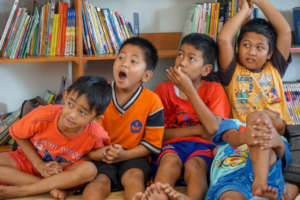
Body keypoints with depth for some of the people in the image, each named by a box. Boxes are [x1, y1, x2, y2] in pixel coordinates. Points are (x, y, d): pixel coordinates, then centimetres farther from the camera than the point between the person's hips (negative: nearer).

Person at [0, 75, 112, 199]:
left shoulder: (95, 135, -27)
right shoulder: (43, 116, -28)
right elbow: (19, 136, -9)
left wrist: (64, 165, -21)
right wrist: (39, 165, -16)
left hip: (62, 171, 0)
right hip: (30, 160, 0)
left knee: (89, 170, -33)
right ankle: (50, 187, -19)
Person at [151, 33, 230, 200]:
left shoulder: (214, 89, 6)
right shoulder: (164, 89, 8)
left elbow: (213, 129, -12)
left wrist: (189, 89, -13)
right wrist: (196, 130, -8)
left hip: (203, 146, -1)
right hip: (172, 145, 1)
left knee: (194, 165, -34)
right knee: (170, 160, -33)